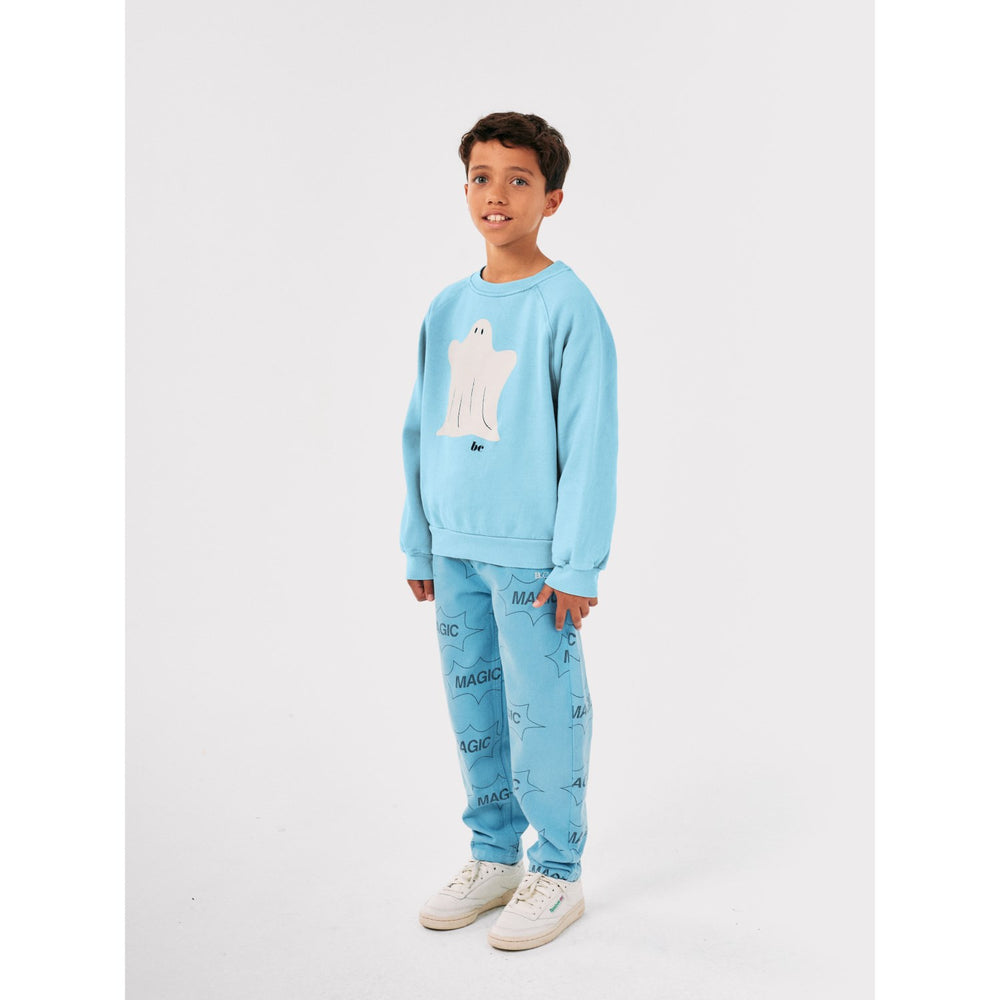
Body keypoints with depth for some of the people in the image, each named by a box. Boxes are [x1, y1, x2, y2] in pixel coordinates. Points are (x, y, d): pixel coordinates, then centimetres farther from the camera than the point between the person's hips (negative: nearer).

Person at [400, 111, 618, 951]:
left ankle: (557, 874, 17)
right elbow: (422, 431, 14)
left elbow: (590, 443, -11)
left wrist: (576, 564, -13)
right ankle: (494, 856, 29)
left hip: (531, 552, -6)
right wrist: (419, 543, 13)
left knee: (543, 711, 1)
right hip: (456, 549, 6)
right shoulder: (448, 309, 10)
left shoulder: (569, 307, -8)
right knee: (473, 708, 14)